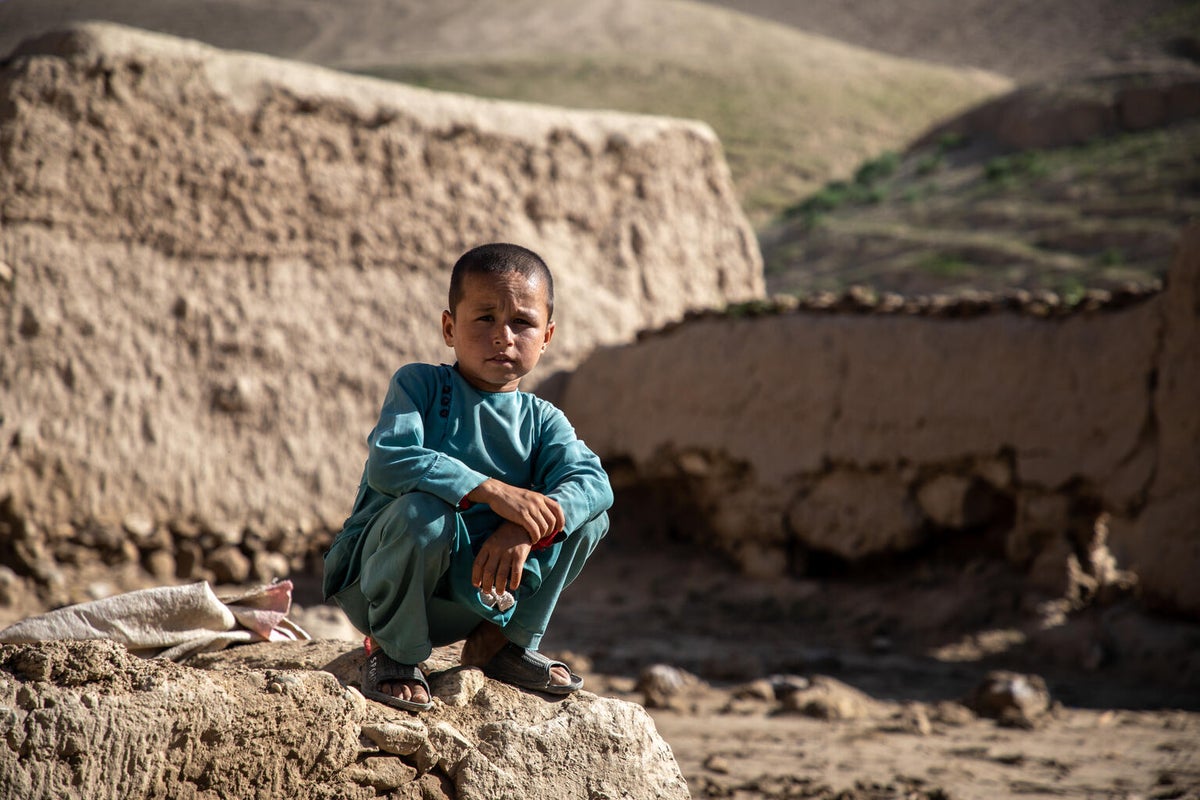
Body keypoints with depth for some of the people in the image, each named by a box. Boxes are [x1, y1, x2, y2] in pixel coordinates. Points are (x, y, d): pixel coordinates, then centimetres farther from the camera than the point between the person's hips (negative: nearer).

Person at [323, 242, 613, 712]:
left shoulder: (542, 420, 2)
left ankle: (506, 640, 7)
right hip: (377, 582, -4)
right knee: (424, 510, -37)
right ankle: (392, 652, -12)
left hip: (471, 599, 4)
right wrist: (492, 491, -35)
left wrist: (526, 530, -36)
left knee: (588, 515, -8)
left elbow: (591, 480, -16)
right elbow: (388, 460, -28)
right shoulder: (420, 385, -9)